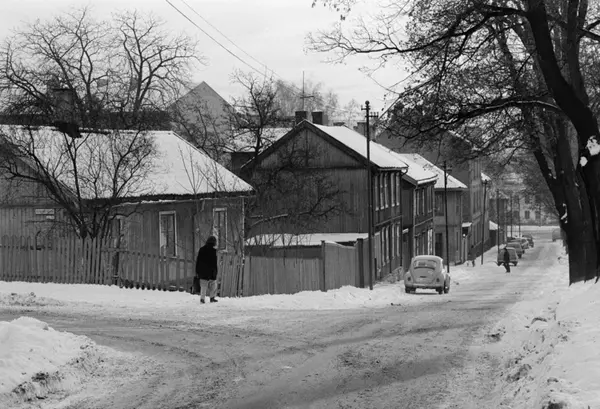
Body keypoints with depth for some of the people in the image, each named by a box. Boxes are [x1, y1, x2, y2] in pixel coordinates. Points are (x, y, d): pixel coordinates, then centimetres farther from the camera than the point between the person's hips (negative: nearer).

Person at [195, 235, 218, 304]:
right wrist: (215, 271, -7)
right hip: (210, 272, -4)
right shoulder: (213, 250, -9)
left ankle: (202, 298, -3)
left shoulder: (201, 249, 7)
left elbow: (198, 261, 10)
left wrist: (197, 271, 14)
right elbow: (214, 262, -10)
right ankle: (212, 297, 10)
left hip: (202, 272, 4)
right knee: (213, 285, 12)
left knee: (203, 286, 6)